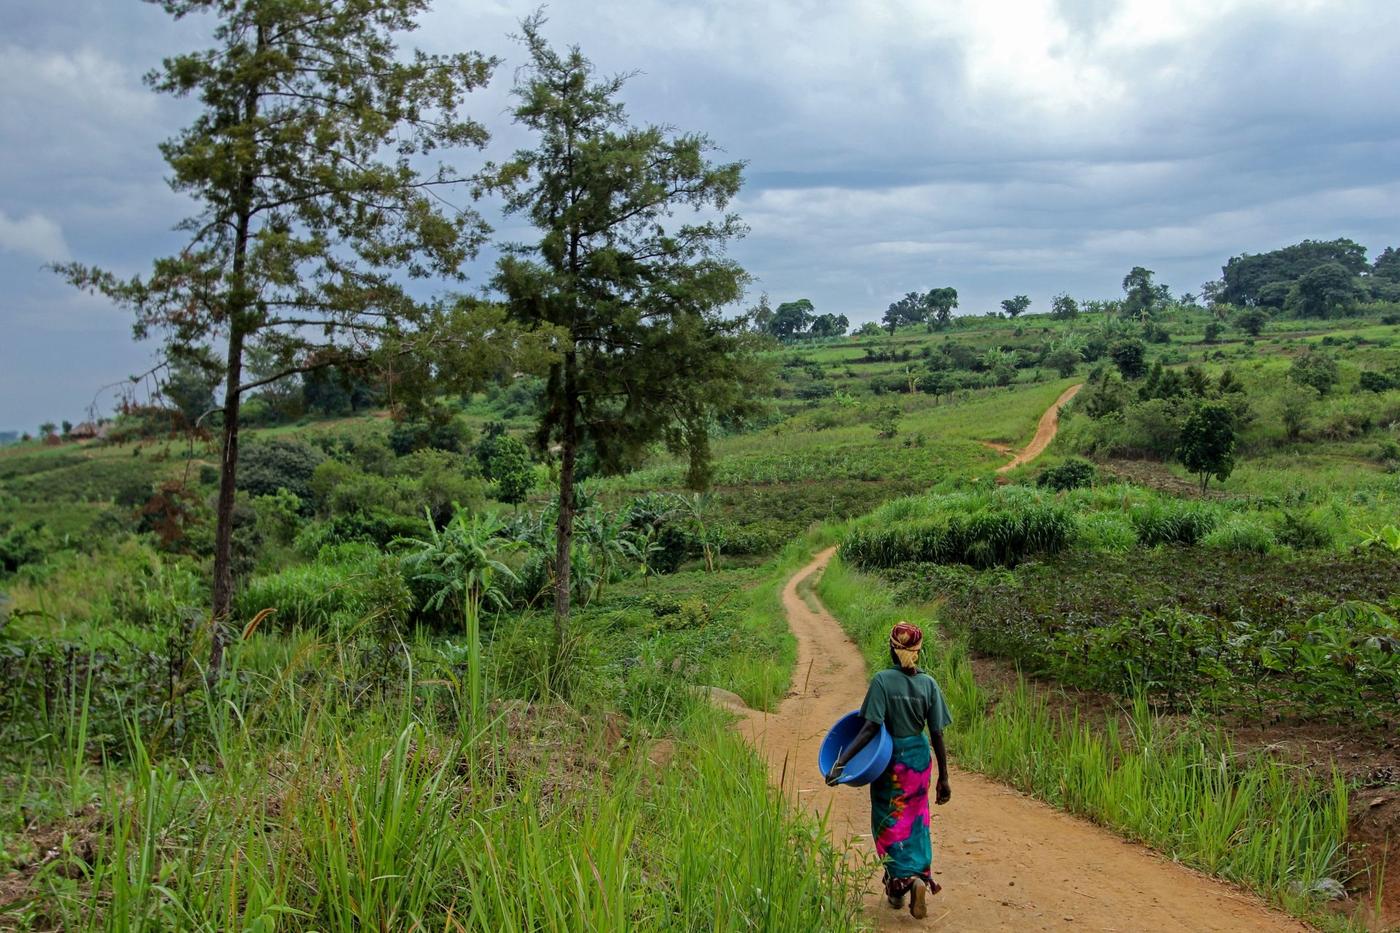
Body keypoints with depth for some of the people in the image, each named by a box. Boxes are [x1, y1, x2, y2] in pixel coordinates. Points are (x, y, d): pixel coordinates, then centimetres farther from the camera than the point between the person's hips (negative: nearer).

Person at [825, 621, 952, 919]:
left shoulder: (883, 680, -14)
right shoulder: (929, 684, -4)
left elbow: (870, 728, -21)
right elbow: (937, 734, -4)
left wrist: (841, 761, -22)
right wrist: (943, 778, 3)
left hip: (890, 761, -3)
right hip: (919, 759, 3)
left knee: (889, 824, 10)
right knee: (915, 823, 18)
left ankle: (900, 883, -3)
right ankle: (920, 877, 8)